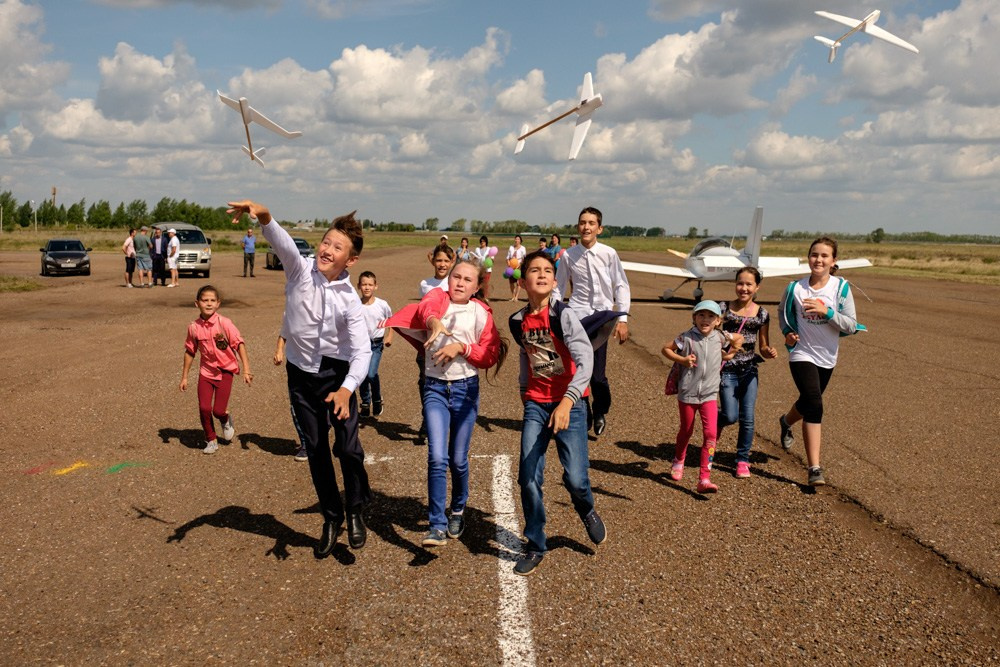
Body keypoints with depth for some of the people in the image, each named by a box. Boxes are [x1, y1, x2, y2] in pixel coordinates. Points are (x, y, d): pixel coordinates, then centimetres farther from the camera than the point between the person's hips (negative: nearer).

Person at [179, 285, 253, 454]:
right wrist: (184, 377, 11)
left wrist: (246, 370, -21)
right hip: (206, 372, 3)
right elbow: (190, 351, 8)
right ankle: (211, 441, 17)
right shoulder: (194, 327, -4)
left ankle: (226, 420, 32)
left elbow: (239, 344, -15)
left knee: (218, 410, -6)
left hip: (225, 371, -2)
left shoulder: (224, 323, -15)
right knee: (204, 408, -6)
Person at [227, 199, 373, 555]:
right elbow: (283, 243, -35)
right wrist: (263, 217, -56)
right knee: (316, 450, 11)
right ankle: (331, 519, 28)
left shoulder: (350, 299, -16)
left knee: (348, 446, -15)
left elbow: (362, 351, -21)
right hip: (301, 374, 2)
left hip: (337, 372, -2)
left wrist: (347, 389, -37)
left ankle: (355, 511, 11)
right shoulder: (300, 270, -13)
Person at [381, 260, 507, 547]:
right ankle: (437, 526, -4)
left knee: (458, 459, 10)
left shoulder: (481, 313, 3)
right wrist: (434, 321, -45)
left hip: (466, 388, 1)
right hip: (435, 387, -1)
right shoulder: (438, 297, 1)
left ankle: (458, 510, 36)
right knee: (437, 457, -13)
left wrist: (461, 347, -15)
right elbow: (424, 308, -24)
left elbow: (489, 357, 0)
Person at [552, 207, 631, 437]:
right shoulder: (568, 255, 0)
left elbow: (621, 286, 2)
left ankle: (600, 412, 27)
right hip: (576, 316, 1)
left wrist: (622, 319, -2)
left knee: (598, 375, -2)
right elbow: (558, 288, 9)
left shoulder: (609, 254, -4)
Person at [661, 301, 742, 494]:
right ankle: (678, 461, 46)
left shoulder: (720, 338, -1)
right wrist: (682, 360, -13)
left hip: (709, 394, 1)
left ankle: (705, 479, -11)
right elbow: (666, 349, 0)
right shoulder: (687, 337, -9)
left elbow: (739, 338, 19)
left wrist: (730, 353, 7)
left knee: (710, 434, -12)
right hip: (687, 393, -1)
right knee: (686, 431, 16)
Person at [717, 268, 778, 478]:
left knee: (747, 418, 0)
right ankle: (716, 420, 30)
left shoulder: (762, 314, 2)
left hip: (749, 371, 2)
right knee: (731, 416, -7)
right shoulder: (723, 309, -5)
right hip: (727, 370, -2)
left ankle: (743, 460, 16)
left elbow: (763, 348, 9)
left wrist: (770, 352, -12)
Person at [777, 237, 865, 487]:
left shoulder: (841, 288, -8)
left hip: (827, 357, 3)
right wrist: (787, 332, -5)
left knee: (809, 402, 22)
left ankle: (787, 422, 58)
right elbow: (782, 312, 13)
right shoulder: (795, 288, -8)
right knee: (814, 405, -18)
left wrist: (827, 312, -25)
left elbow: (851, 326, -10)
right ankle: (815, 468, -17)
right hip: (802, 355, -3)